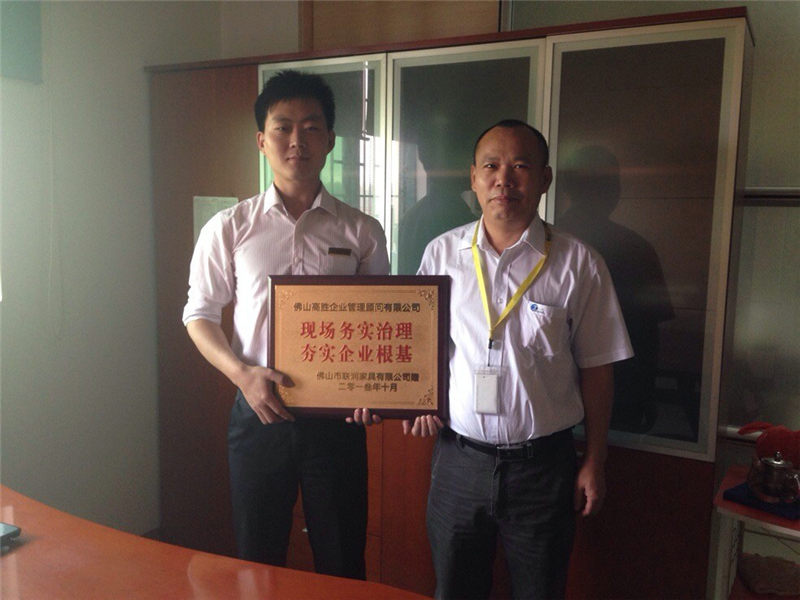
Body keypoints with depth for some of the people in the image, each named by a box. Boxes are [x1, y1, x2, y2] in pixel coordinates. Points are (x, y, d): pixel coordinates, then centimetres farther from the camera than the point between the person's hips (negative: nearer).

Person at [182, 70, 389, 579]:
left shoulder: (362, 232, 1)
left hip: (337, 417, 0)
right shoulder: (229, 228, 0)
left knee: (343, 564, 14)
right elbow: (199, 314, 5)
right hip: (259, 412, 0)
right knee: (257, 561, 17)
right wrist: (242, 373, -12)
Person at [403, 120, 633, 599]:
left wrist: (594, 462, 1)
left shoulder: (579, 264, -5)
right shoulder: (442, 254, 1)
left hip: (543, 464, -1)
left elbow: (596, 368, -1)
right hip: (458, 456, 2)